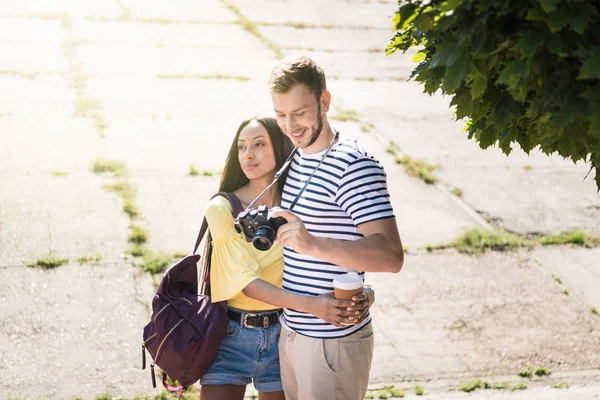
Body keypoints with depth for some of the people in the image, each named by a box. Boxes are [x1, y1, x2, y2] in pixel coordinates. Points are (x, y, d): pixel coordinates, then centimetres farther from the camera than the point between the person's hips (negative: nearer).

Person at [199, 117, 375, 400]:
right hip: (231, 336, -2)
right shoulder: (222, 209, -9)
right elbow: (247, 282, -19)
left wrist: (361, 294, -29)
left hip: (282, 336, 2)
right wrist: (309, 305, -32)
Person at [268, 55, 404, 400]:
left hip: (333, 342, -8)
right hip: (291, 332, 8)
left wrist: (312, 245, -39)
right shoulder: (295, 158, 10)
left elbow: (391, 256, -28)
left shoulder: (354, 165, -18)